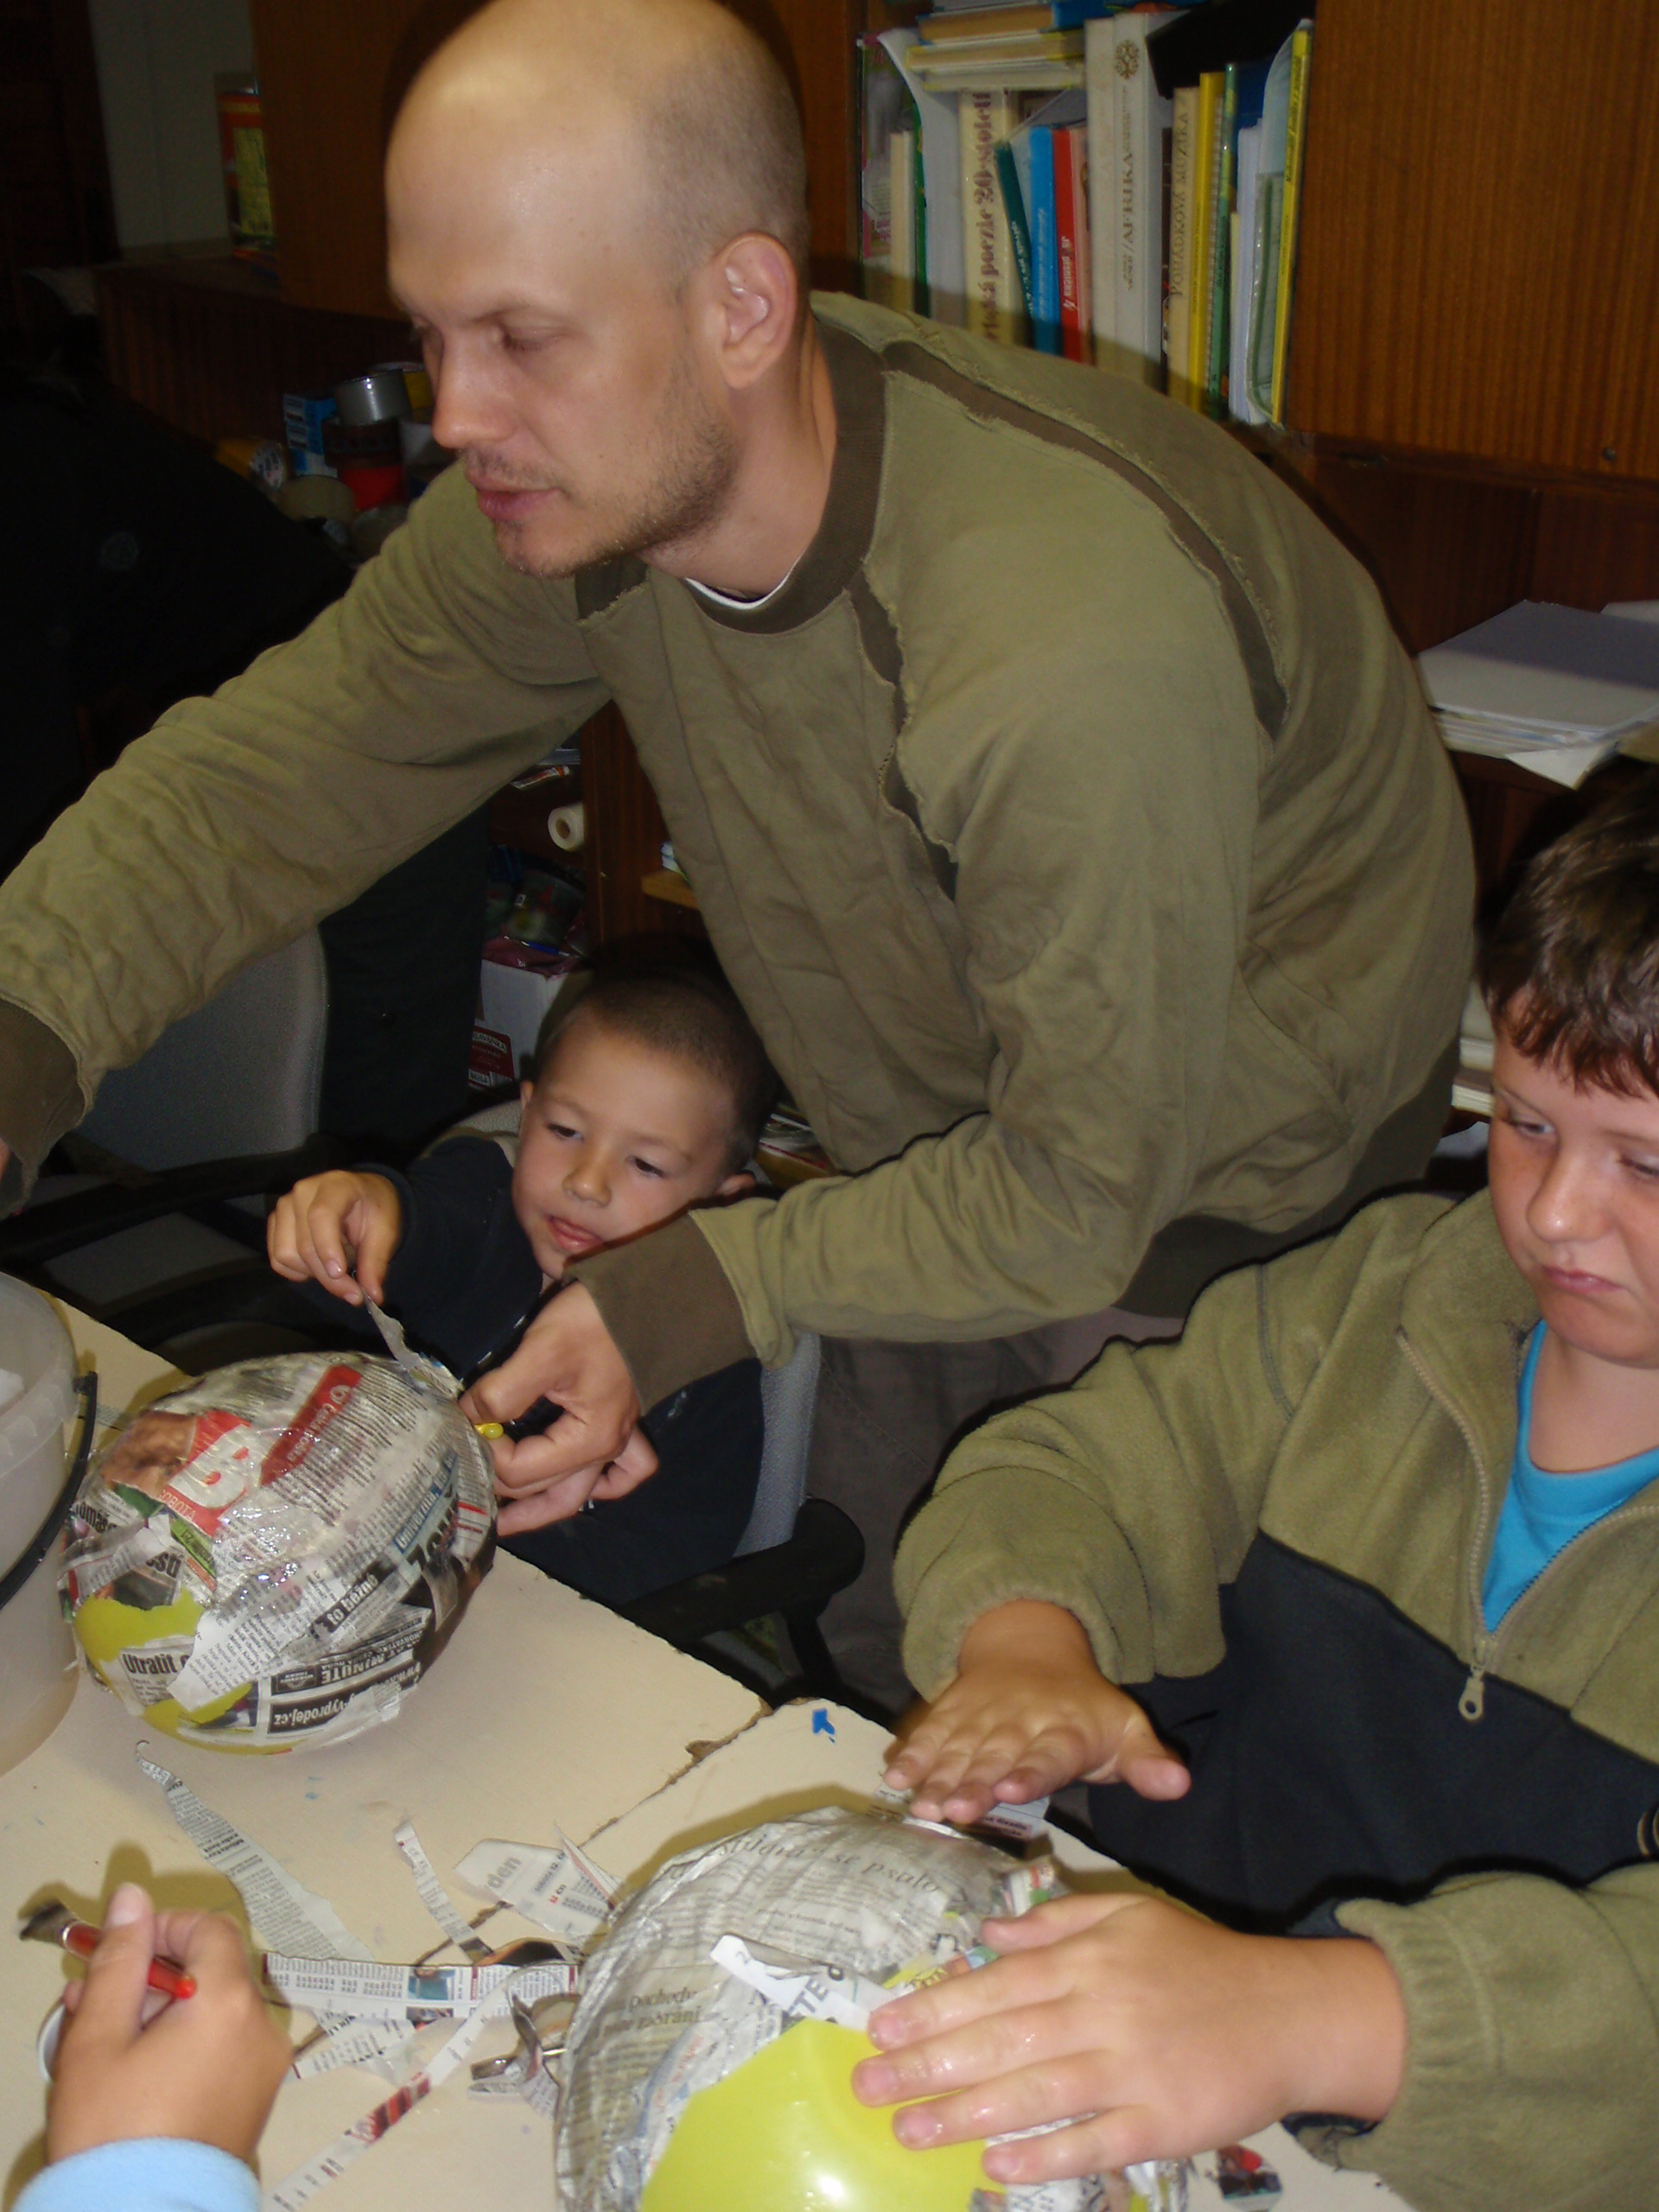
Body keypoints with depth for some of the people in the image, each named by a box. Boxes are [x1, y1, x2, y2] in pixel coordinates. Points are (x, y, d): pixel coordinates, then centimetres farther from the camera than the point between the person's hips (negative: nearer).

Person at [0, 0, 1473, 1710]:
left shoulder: (1079, 643, -40)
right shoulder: (576, 485, -18)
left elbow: (1083, 1195, -29)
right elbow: (280, 764, -10)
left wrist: (703, 1293, -25)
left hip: (1208, 1207, -6)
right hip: (947, 1158, 6)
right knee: (855, 1654, 21)